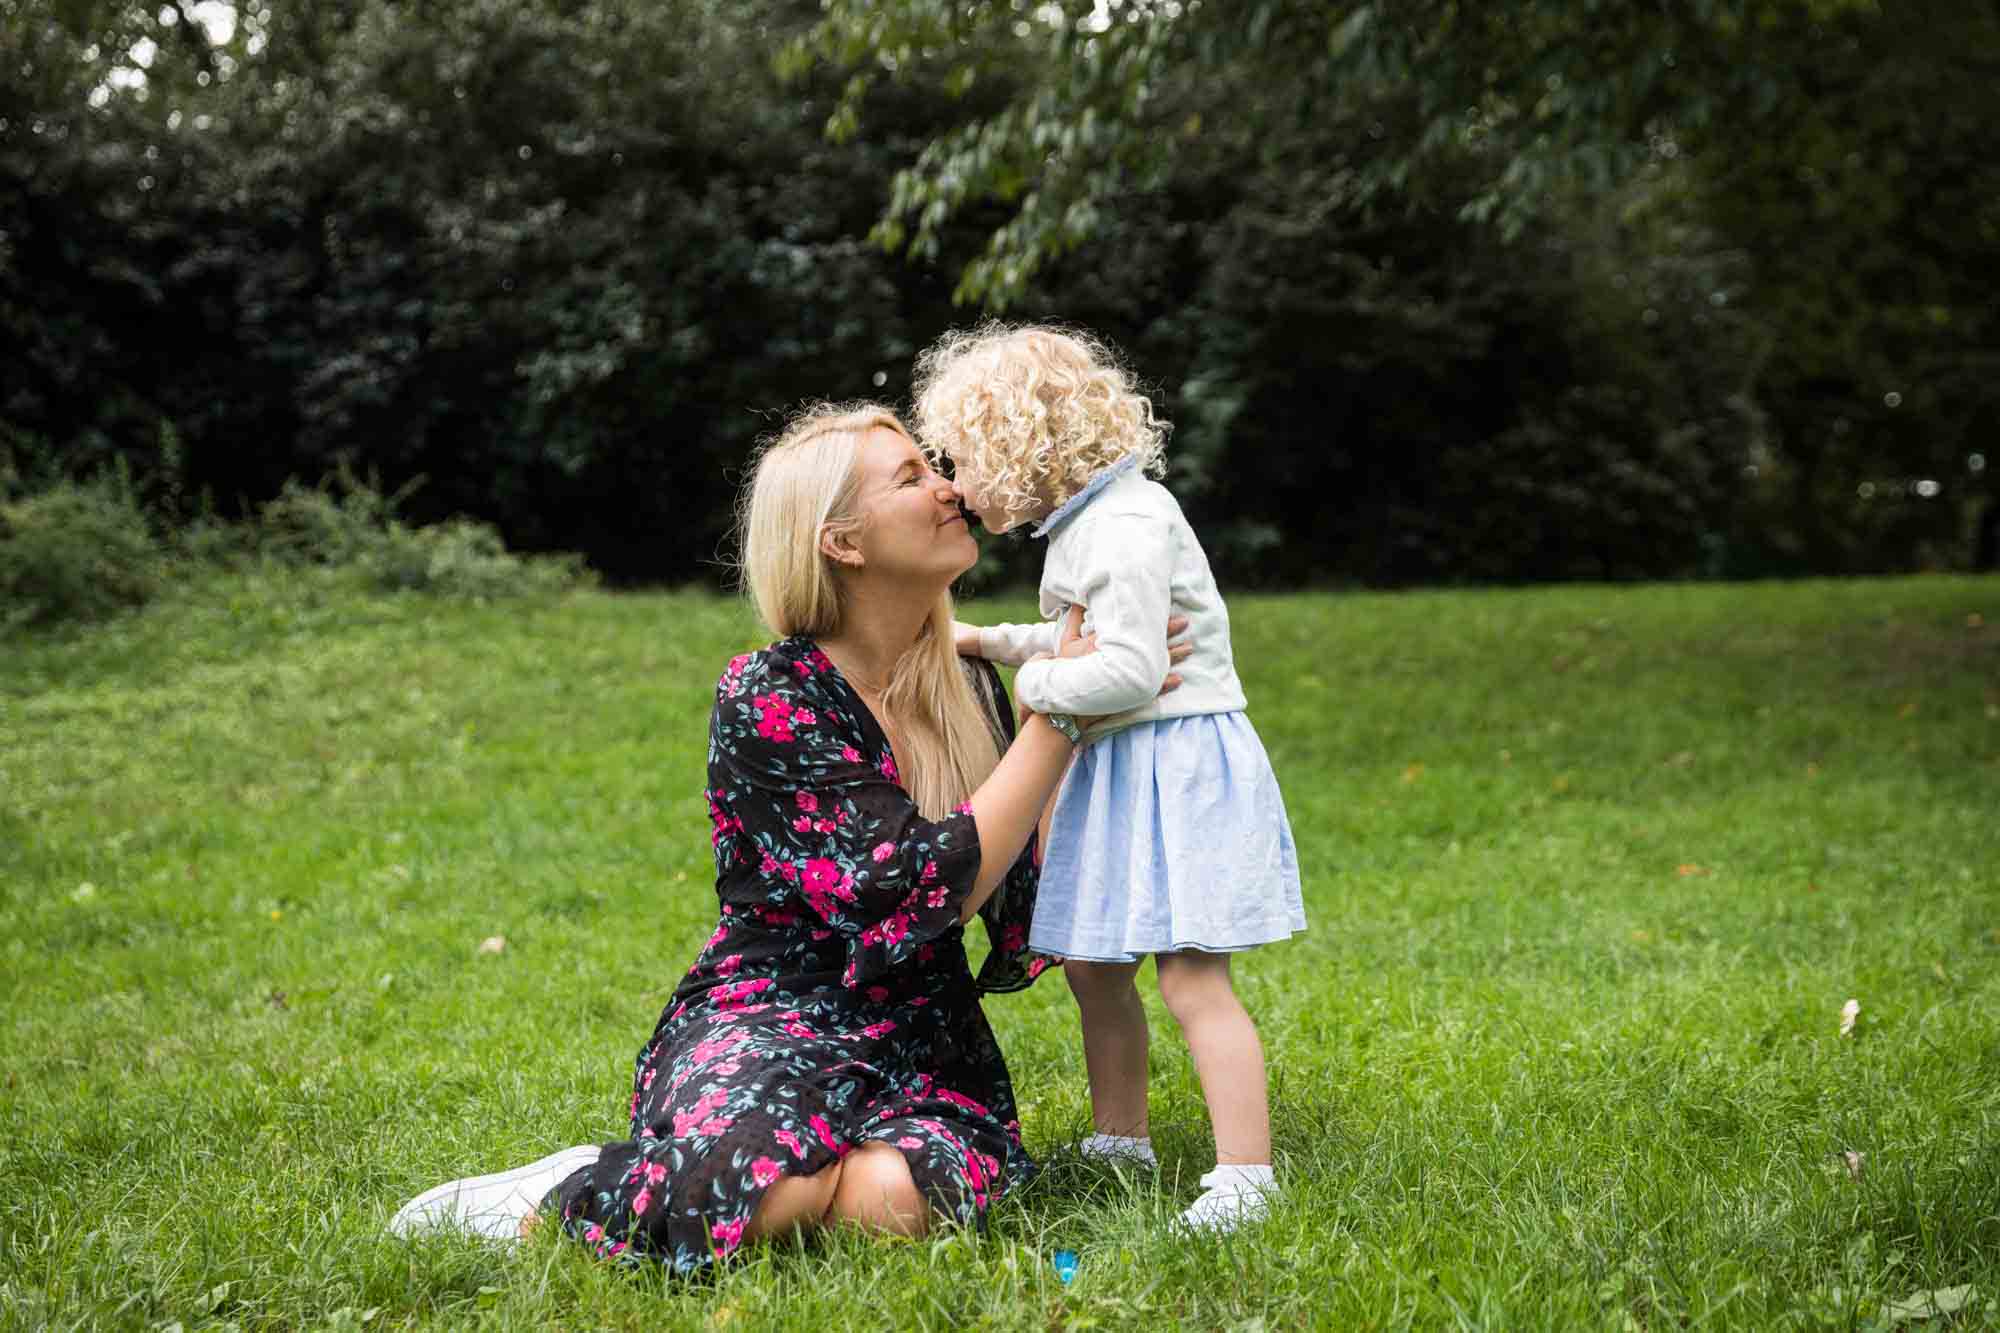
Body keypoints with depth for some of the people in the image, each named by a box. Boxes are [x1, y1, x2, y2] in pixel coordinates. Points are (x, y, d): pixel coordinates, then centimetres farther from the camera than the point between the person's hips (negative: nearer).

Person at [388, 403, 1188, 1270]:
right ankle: (553, 1201, -7)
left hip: (922, 1036, 5)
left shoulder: (971, 693, 9)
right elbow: (932, 885, -19)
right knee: (755, 1184, -38)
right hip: (769, 1012, -4)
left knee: (899, 1199, -32)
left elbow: (1023, 919, 6)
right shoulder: (768, 700, -11)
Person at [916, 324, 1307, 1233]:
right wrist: (995, 642, 24)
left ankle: (1245, 1179, -9)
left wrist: (1037, 688, -11)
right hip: (1114, 770, 10)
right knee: (1092, 966, 16)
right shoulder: (1083, 525, 13)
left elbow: (1131, 671, -26)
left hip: (1177, 765, -10)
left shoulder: (1126, 529, -19)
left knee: (1193, 981, -11)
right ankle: (1121, 1141, 30)